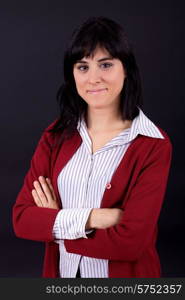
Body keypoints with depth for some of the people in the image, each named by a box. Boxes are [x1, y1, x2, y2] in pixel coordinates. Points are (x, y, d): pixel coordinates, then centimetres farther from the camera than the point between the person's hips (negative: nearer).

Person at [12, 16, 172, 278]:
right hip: (61, 273, 4)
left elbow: (132, 241, -23)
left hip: (124, 276, -3)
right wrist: (89, 218, -23)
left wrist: (55, 223, -13)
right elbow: (21, 218, -10)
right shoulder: (56, 135, -5)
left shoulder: (154, 145, -17)